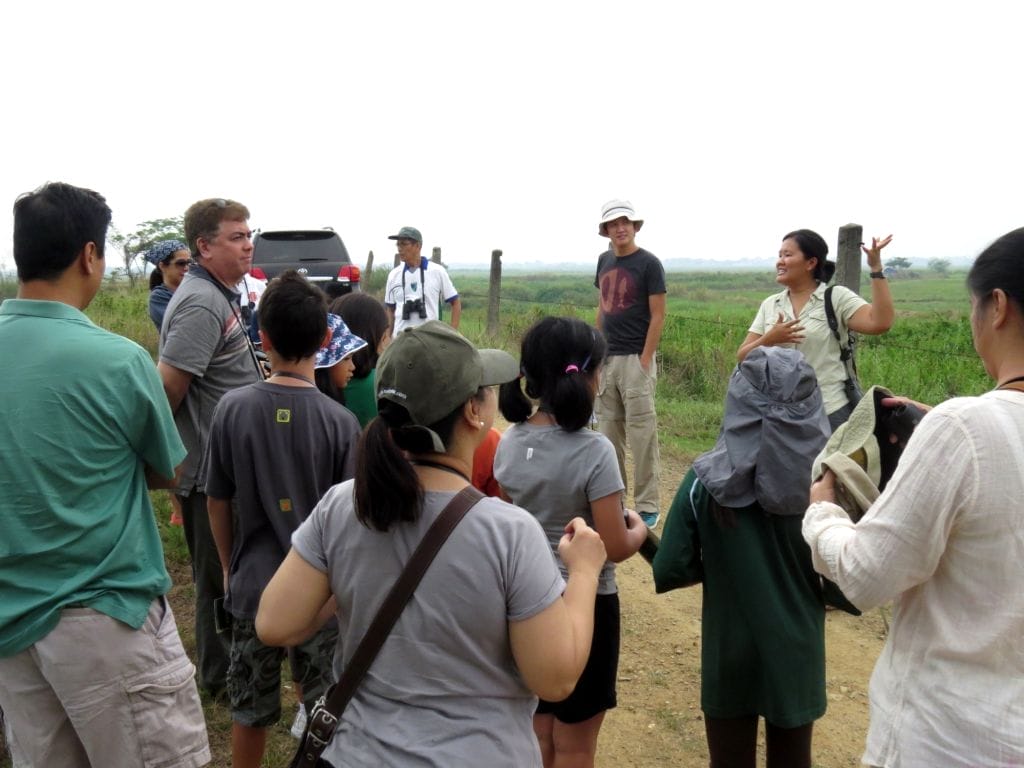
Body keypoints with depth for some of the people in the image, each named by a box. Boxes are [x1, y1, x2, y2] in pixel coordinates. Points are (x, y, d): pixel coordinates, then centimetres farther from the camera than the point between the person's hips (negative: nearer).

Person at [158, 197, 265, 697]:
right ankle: (220, 677, 25)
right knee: (220, 577, 6)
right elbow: (165, 388, -26)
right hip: (210, 469, -10)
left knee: (228, 573, 23)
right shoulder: (201, 304, -22)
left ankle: (225, 666, 42)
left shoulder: (218, 295, 10)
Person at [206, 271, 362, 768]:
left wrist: (229, 567, 14)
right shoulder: (340, 422, -17)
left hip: (253, 585, 2)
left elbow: (217, 502, -2)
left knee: (249, 710, 20)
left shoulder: (232, 408, -11)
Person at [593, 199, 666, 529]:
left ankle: (647, 507, 4)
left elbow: (658, 315, -9)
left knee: (641, 433, -4)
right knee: (609, 430, 11)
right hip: (607, 358, 6)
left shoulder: (649, 264, -7)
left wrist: (644, 361, -15)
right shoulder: (604, 260, 12)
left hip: (635, 359, -6)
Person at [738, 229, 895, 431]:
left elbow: (880, 323, -17)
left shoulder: (837, 297, -1)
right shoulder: (769, 305, 8)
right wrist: (769, 340, -14)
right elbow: (742, 357, 5)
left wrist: (876, 267, -17)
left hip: (830, 412, -3)